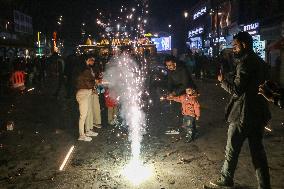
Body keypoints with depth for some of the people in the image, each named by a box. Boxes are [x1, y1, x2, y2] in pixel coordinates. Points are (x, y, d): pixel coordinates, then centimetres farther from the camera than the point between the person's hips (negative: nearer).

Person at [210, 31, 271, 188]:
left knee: (232, 150, 8)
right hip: (259, 113, 9)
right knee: (258, 151, 13)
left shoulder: (245, 62, -16)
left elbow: (236, 90, -21)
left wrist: (222, 81, -6)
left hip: (243, 115, -8)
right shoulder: (260, 61, 11)